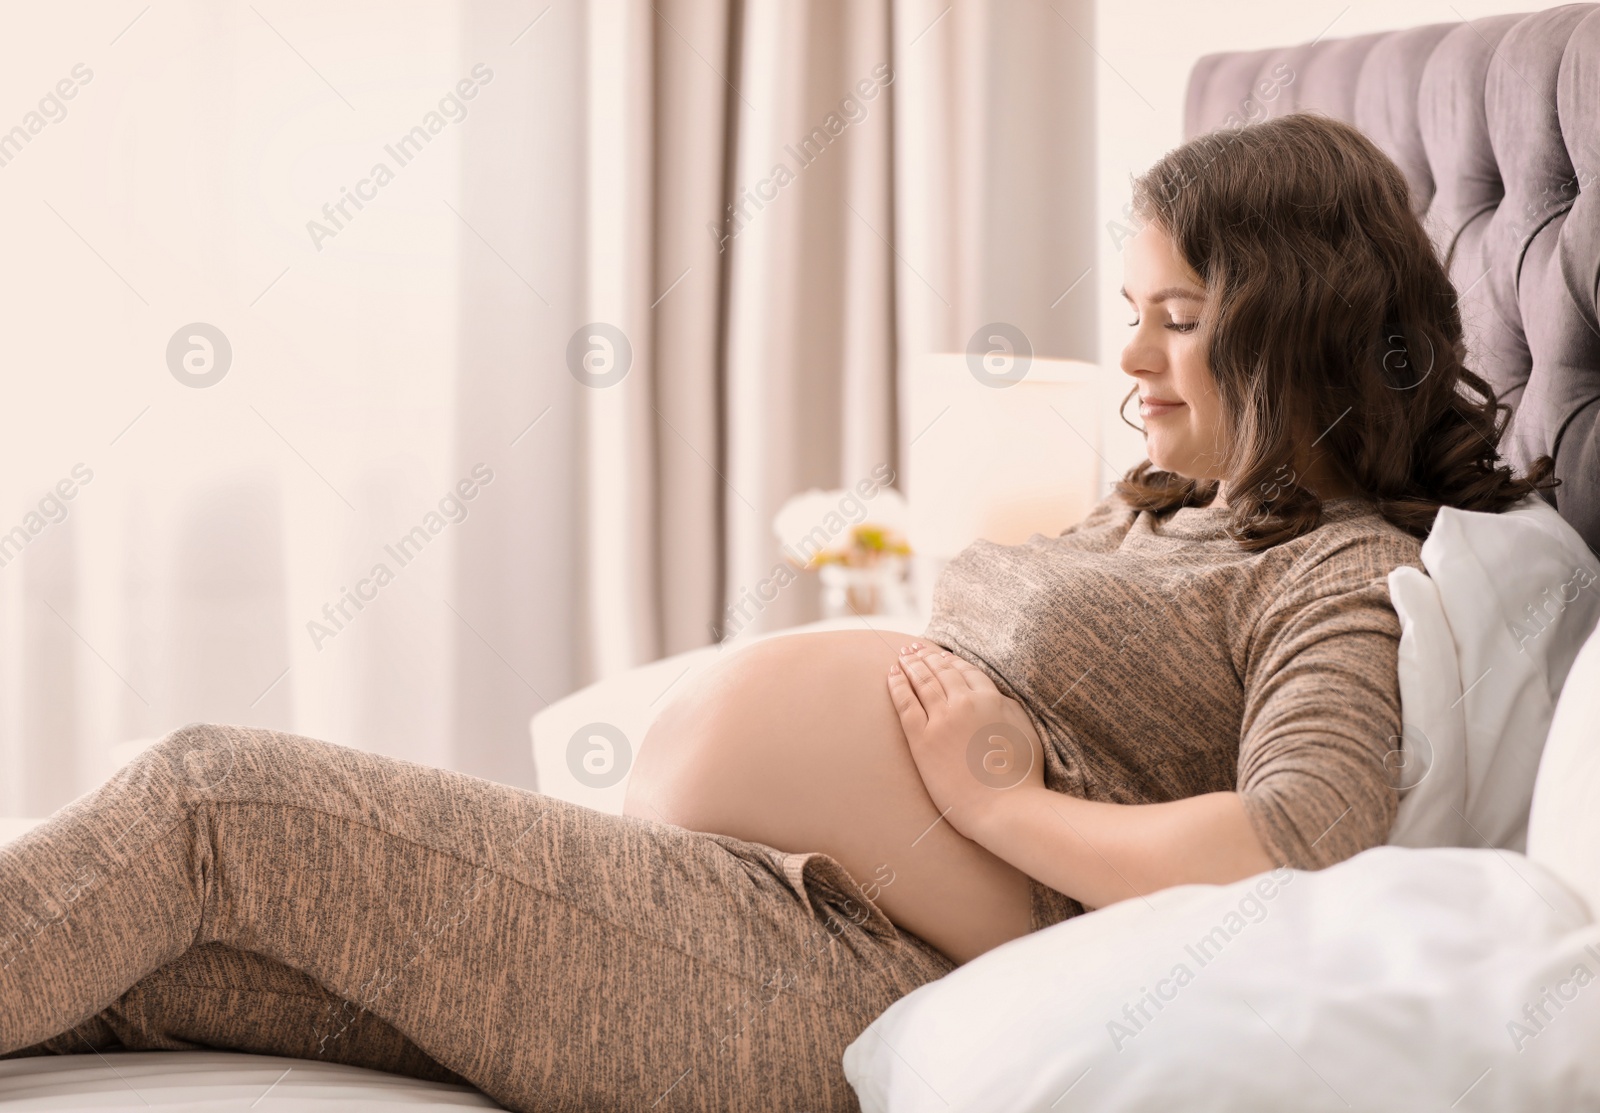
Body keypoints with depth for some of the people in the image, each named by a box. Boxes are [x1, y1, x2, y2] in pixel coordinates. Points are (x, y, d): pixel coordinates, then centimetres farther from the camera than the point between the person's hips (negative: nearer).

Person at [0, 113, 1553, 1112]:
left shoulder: (1351, 571, -3)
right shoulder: (1161, 512, 26)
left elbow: (1307, 843, -21)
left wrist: (1002, 801, -12)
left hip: (851, 978, -9)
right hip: (753, 917, 9)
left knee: (214, 799, -16)